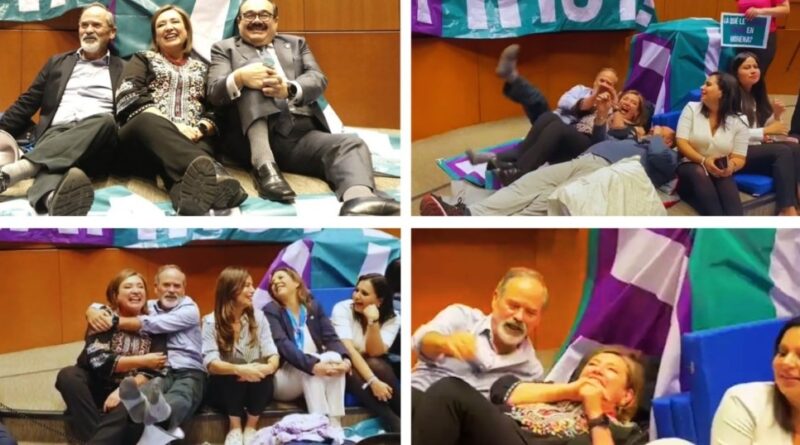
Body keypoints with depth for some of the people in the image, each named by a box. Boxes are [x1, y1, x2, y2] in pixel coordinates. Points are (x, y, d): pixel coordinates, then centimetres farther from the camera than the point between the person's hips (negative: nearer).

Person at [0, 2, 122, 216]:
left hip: (97, 146, -2)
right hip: (56, 133, 2)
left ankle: (23, 167, -55)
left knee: (105, 120, -38)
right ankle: (55, 197, -71)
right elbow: (26, 104, 22)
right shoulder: (57, 63, 26)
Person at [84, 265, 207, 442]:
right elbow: (100, 307, 18)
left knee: (180, 396, -40)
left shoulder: (189, 309, 8)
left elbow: (152, 324, -9)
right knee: (145, 391, -37)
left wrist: (114, 321, -11)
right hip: (160, 373, 2)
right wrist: (94, 312, -7)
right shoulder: (148, 307, 20)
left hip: (189, 372, -2)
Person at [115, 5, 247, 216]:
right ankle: (212, 175, -69)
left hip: (190, 139, 2)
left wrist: (201, 129, -10)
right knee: (150, 121, -40)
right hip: (146, 132, -2)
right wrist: (172, 126, -12)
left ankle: (193, 185, -76)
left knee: (200, 148, -37)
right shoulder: (143, 59, 24)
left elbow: (216, 109, 16)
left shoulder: (202, 68, 30)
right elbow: (128, 96, 4)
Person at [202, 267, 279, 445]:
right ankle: (235, 428, -17)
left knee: (262, 370, -30)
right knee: (232, 374, -33)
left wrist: (269, 367, -33)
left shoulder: (258, 317, 1)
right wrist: (238, 369, -40)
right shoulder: (211, 322, -9)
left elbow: (272, 354, -8)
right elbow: (211, 364, -21)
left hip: (255, 388, 2)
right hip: (224, 387, -2)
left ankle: (251, 427, -13)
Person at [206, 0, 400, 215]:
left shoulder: (296, 44, 24)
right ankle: (264, 165, -36)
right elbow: (214, 93, 1)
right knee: (251, 81, -23)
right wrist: (239, 78, -23)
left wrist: (290, 89, -19)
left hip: (302, 135, 2)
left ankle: (359, 200, -61)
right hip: (252, 138, -2)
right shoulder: (225, 49, 17)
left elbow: (318, 80, 6)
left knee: (351, 144, -26)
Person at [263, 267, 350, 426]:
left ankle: (335, 426, -30)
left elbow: (331, 338, -3)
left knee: (335, 358, -25)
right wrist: (313, 366, -35)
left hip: (314, 383, 4)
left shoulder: (314, 307, 9)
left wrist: (345, 359, -25)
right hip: (282, 378, -4)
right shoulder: (270, 311, -4)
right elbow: (283, 345, -20)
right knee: (309, 368, -32)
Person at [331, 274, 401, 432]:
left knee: (376, 365, -34)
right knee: (352, 373, -37)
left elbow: (374, 353, -21)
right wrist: (372, 381, -40)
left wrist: (373, 322, -35)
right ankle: (394, 423, -37)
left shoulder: (392, 319, -9)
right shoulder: (342, 309, -17)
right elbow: (348, 349, -29)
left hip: (371, 368, 2)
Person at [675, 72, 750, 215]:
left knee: (726, 179, -35)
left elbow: (739, 159, 1)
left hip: (719, 172, 1)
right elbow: (681, 143, -5)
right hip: (691, 167, -1)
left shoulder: (738, 123, 5)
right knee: (699, 172, -37)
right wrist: (703, 161, -22)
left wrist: (731, 166, -25)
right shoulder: (691, 108, 5)